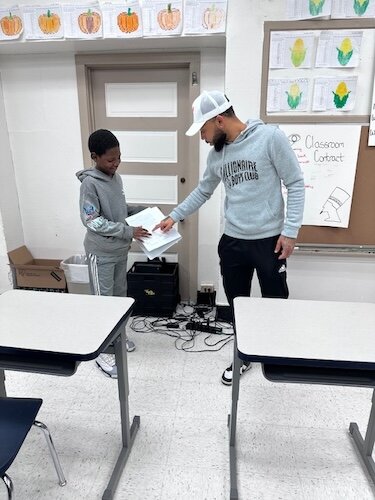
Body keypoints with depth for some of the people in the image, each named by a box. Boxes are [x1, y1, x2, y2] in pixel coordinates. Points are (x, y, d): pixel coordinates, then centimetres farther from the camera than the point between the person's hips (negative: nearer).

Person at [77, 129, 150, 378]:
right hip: (101, 252, -8)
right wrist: (128, 231, -25)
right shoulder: (90, 183, -19)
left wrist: (142, 211, 3)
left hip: (120, 249, 8)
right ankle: (103, 351, 16)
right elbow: (92, 221, -23)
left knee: (119, 294, 19)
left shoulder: (116, 177, 5)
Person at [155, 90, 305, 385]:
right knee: (237, 304, 14)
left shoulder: (271, 138, -11)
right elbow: (203, 192, 19)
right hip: (232, 242, 5)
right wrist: (175, 216, 17)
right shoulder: (216, 154, 7)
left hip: (269, 240, -5)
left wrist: (290, 230, -13)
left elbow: (296, 184, -9)